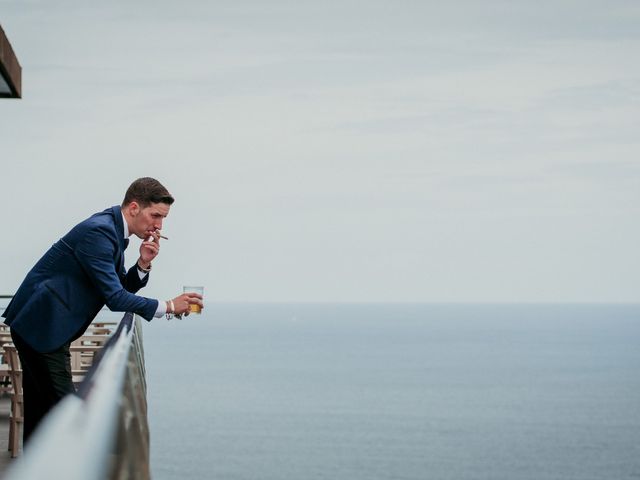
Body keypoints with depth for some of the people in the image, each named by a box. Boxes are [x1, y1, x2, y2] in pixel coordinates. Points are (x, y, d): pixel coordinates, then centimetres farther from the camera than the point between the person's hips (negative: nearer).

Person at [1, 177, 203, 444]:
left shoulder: (112, 230, 11)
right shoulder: (98, 232, -20)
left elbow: (123, 288, 15)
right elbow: (114, 298, -23)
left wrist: (143, 264, -3)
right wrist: (168, 307, -19)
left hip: (39, 325, 11)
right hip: (41, 326, -11)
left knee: (41, 411, 13)